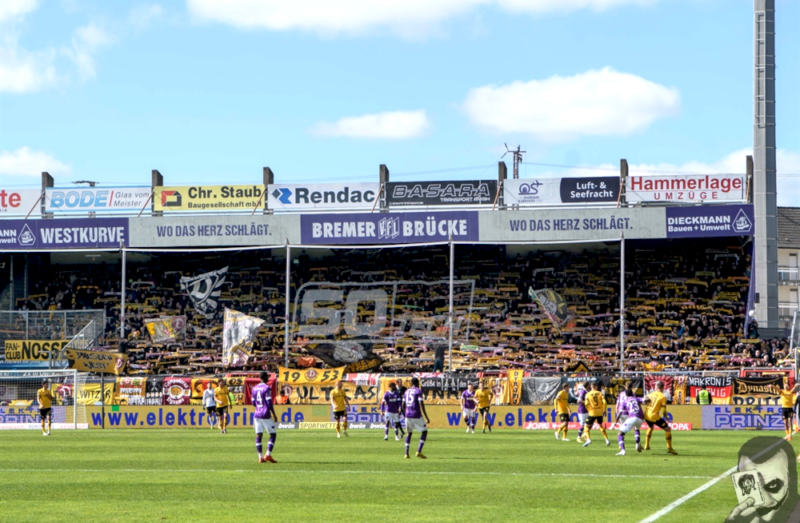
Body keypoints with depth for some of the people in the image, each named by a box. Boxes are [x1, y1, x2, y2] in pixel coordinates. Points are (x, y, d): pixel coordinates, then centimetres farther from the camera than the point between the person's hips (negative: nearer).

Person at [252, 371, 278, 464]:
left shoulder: (255, 388, 10)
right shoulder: (267, 388, -10)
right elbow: (269, 403, -14)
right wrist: (274, 414, -10)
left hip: (257, 414, 6)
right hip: (266, 414, -6)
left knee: (258, 435, 4)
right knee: (273, 434, 4)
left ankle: (260, 457, 1)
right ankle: (268, 455, -7)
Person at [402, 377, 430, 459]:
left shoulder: (407, 392, 12)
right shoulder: (418, 391, -6)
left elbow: (403, 405, 14)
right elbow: (421, 405, -14)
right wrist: (426, 417, -13)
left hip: (408, 415, 6)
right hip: (417, 415, -6)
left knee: (409, 433, 17)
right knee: (424, 431, 6)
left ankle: (406, 453, 8)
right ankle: (419, 451, -7)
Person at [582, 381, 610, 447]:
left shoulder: (588, 394, -1)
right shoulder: (600, 393, 1)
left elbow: (586, 404, -9)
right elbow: (604, 402, -9)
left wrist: (589, 410, 6)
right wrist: (604, 410, 1)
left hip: (592, 413, -2)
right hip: (600, 413, 2)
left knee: (587, 426, 6)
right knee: (601, 426, 21)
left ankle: (588, 439, -15)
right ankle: (607, 440, 15)